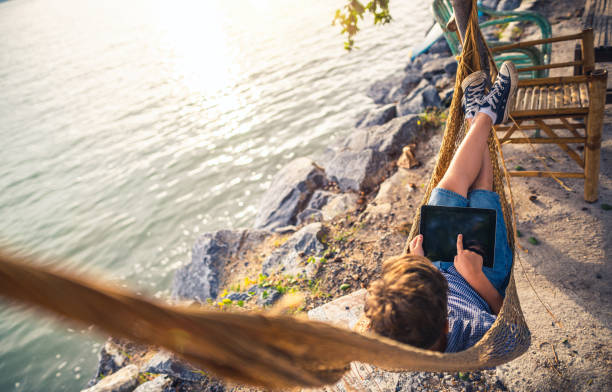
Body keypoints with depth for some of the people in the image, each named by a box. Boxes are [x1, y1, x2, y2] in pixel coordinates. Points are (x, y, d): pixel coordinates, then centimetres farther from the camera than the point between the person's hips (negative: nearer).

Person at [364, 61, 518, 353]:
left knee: (451, 185, 3)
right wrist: (475, 276, -28)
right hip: (482, 281, -1)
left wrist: (414, 265, -14)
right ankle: (487, 114, 33)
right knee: (481, 187, 4)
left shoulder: (384, 336, -40)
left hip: (443, 267, 2)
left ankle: (480, 117, 32)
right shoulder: (475, 336, -46)